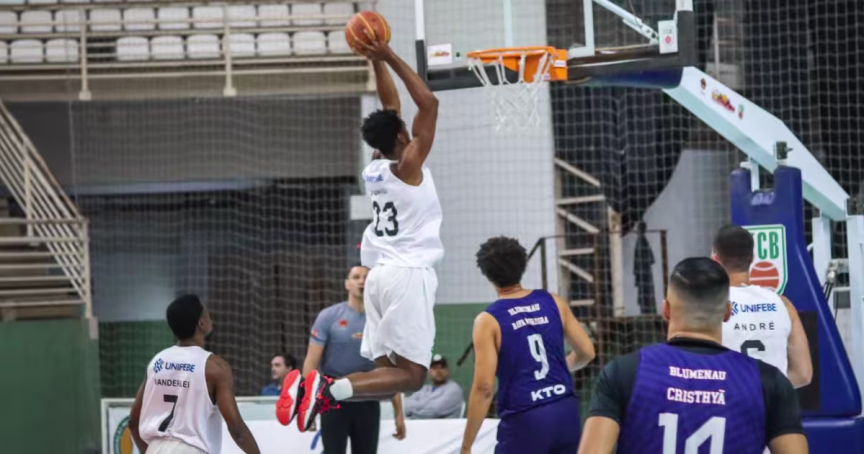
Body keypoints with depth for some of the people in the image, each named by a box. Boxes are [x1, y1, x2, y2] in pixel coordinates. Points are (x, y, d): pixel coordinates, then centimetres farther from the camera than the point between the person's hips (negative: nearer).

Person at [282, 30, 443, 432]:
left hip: (381, 273, 8)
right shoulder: (407, 166, -9)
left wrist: (377, 62, 22)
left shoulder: (374, 169, 11)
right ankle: (329, 389, -27)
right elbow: (428, 104, -12)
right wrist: (390, 58, -9)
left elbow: (392, 109, 23)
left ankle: (319, 388, -14)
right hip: (408, 274, -8)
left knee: (387, 370, 7)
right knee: (410, 375, -9)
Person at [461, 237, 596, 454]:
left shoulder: (489, 321, -7)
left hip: (525, 419, -5)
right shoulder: (554, 303, 6)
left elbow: (484, 387, -12)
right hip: (566, 411, 5)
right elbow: (587, 352, 12)